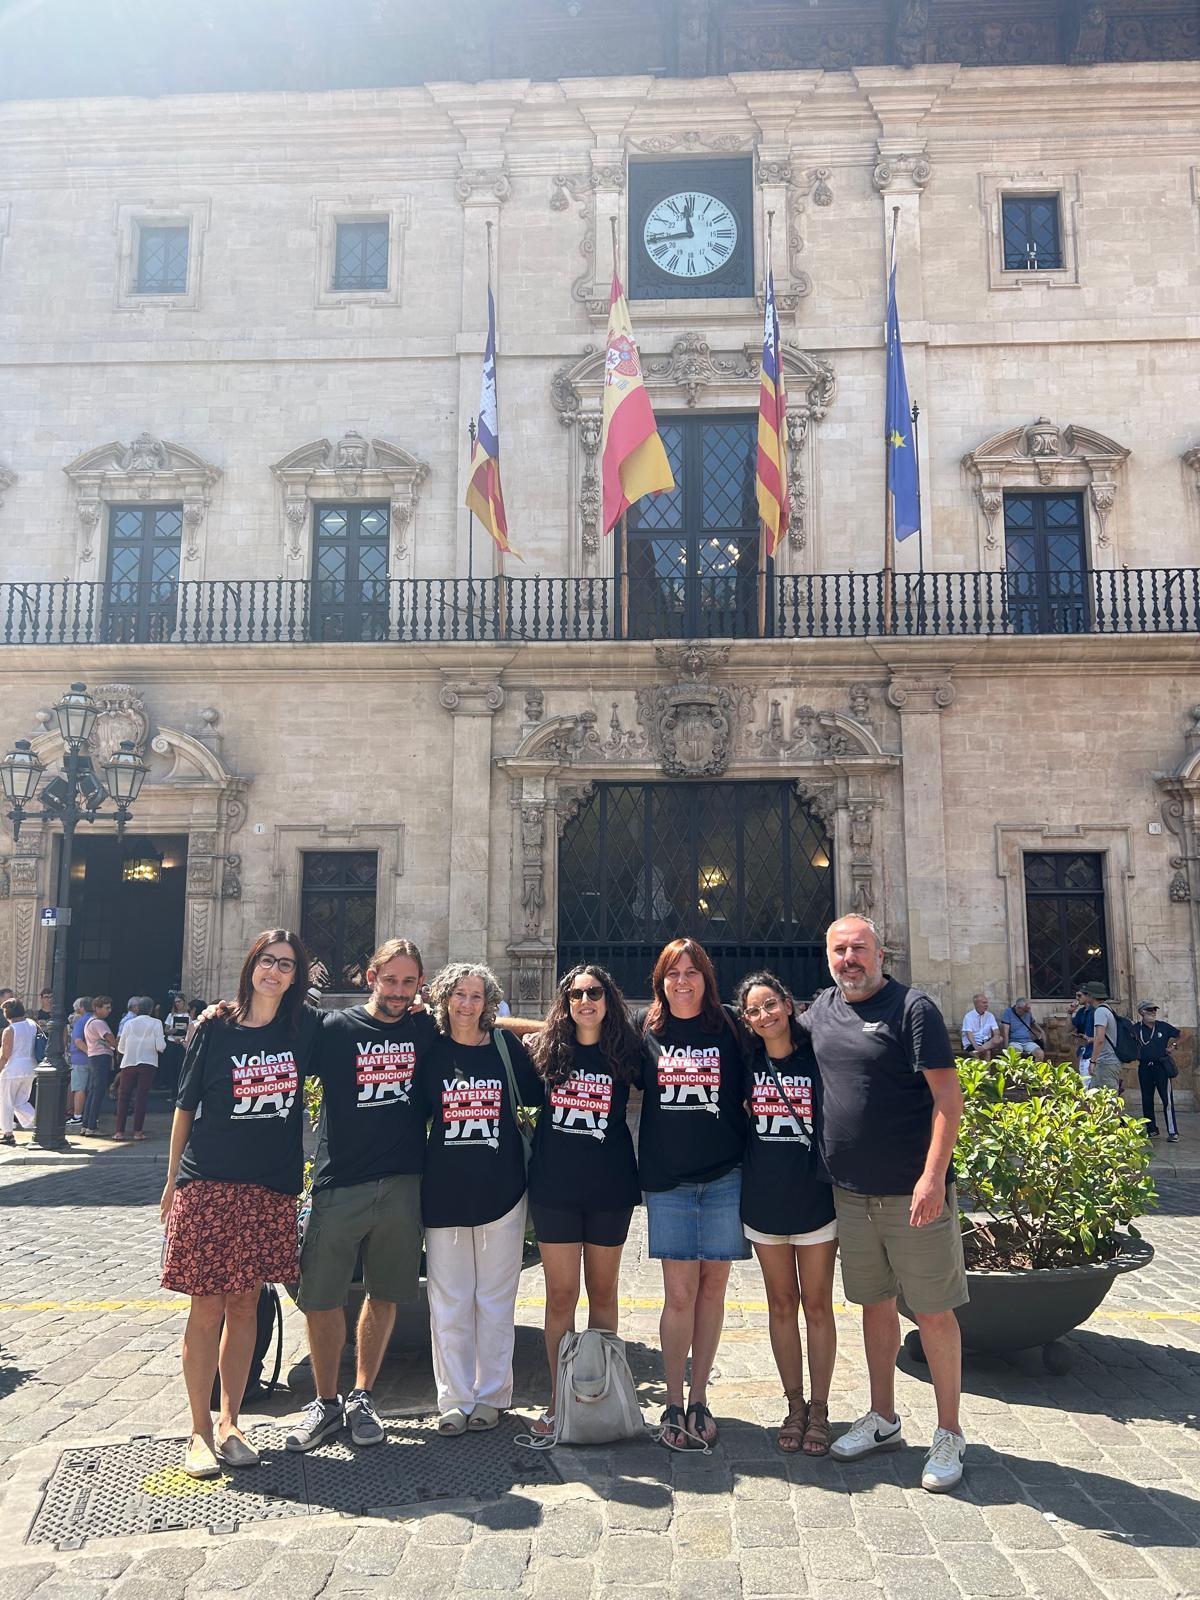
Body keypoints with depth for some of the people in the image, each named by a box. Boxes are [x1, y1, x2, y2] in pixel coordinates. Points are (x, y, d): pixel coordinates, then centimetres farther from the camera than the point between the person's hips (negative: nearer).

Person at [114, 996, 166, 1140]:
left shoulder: (129, 1023, 2)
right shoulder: (156, 1023, -3)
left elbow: (121, 1047, 6)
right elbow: (160, 1047, -10)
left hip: (129, 1063, 1)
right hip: (148, 1063, -1)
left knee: (123, 1096, 9)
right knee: (142, 1096, 3)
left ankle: (119, 1131, 7)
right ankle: (138, 1131, 2)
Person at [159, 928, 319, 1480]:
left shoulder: (305, 1029, 2)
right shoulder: (216, 1030, -2)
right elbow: (185, 1108, 5)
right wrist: (173, 1181, 6)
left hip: (270, 1190, 2)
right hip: (207, 1186, -2)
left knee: (245, 1308, 10)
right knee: (206, 1310, 1)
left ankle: (229, 1424, 23)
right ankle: (200, 1433, 14)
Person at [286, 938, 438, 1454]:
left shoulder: (427, 1030, 5)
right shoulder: (335, 1029, -2)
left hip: (403, 1185, 2)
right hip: (339, 1184, -2)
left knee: (384, 1294, 11)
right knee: (320, 1298, 3)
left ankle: (362, 1398, 28)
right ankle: (325, 1402, 23)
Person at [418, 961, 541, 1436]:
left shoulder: (507, 1046, 2)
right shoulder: (431, 1051, 2)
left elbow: (535, 1097, 10)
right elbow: (414, 1112, 5)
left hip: (501, 1190, 0)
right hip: (444, 1191, 0)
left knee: (496, 1298, 8)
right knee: (448, 1301, 7)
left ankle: (491, 1396, 21)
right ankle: (454, 1398, 20)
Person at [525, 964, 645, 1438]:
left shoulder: (626, 1051, -2)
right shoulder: (547, 1049, 1)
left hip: (610, 1188, 0)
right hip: (554, 1186, 0)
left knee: (602, 1293, 11)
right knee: (560, 1294, 4)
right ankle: (559, 1395, 16)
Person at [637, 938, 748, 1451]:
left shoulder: (728, 1029, 1)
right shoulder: (644, 1029, 2)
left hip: (725, 1177, 1)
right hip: (667, 1179, 0)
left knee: (712, 1288, 8)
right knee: (679, 1293, 0)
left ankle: (699, 1399, 22)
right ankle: (673, 1404, 14)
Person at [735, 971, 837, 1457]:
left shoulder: (817, 1057, -8)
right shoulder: (747, 1063, -1)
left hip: (815, 1197, -2)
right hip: (764, 1199, 3)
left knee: (817, 1306, 7)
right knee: (782, 1305, 12)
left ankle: (819, 1408, 19)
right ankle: (794, 1405, 25)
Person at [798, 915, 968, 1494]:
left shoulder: (912, 1008, -11)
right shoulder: (821, 1010, 7)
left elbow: (948, 1095, -14)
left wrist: (933, 1176, -22)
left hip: (912, 1192, -5)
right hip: (849, 1191, 6)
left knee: (933, 1311, 3)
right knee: (875, 1304, 17)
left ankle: (948, 1435, 19)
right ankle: (882, 1420, 32)